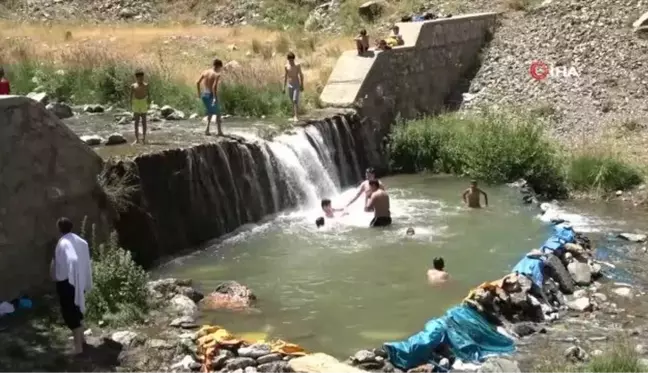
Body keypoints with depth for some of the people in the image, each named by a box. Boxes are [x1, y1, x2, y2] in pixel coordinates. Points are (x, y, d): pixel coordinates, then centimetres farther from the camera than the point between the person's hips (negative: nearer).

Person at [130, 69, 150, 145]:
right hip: (136, 103, 0)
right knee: (136, 121, 1)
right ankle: (137, 139, 3)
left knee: (144, 121, 3)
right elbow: (131, 96, 2)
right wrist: (131, 105, -4)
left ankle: (144, 138, 9)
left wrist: (149, 103, -2)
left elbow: (148, 95, 4)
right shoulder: (133, 86, 2)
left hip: (144, 103, 0)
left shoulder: (146, 85, 3)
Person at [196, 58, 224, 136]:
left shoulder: (205, 72, 5)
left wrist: (199, 93, 13)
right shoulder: (217, 75, -13)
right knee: (217, 113, 11)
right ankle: (219, 131, 14)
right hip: (211, 95, -6)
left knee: (210, 112, 24)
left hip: (204, 95, 6)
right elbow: (214, 87, -24)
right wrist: (215, 98, -23)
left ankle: (207, 129, 18)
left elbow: (197, 83, 2)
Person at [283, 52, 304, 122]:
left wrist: (302, 85, -1)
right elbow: (285, 76, 10)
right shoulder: (286, 66, 2)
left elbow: (301, 75, 1)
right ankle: (294, 115, 23)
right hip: (289, 85, 3)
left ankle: (295, 116, -17)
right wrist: (284, 87, 9)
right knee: (292, 102, 11)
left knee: (295, 100, -15)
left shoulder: (297, 65, -5)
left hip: (296, 85, -3)